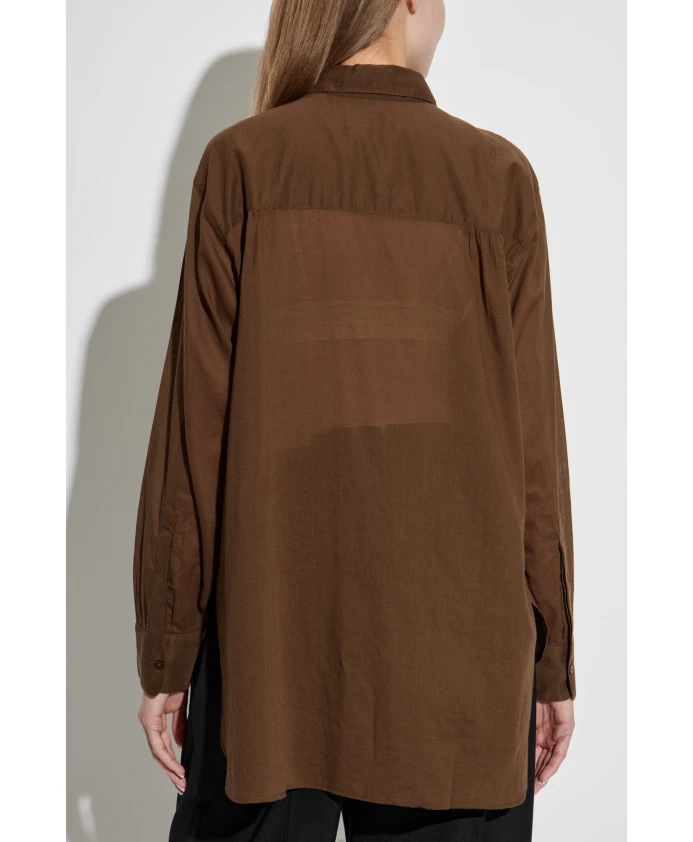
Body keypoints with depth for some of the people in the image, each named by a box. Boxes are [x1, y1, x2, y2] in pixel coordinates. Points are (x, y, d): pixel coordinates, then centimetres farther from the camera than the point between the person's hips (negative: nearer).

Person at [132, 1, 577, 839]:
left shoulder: (240, 165, -3)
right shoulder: (498, 178, -2)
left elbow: (195, 421, -4)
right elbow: (532, 436, -2)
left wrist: (164, 653, 4)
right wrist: (553, 661, 7)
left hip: (269, 623, 0)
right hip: (454, 640, 1)